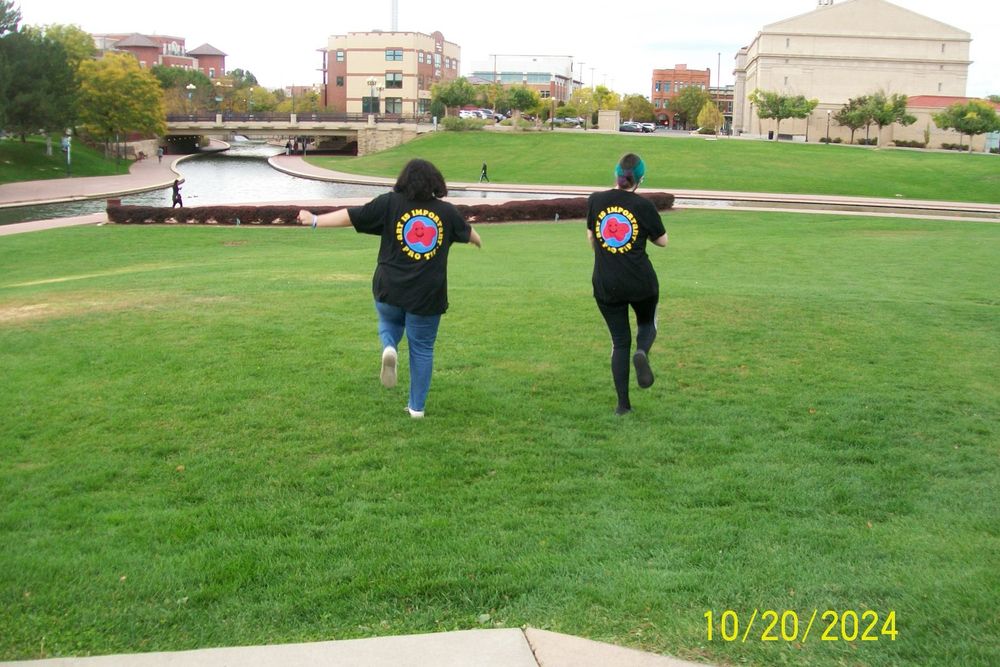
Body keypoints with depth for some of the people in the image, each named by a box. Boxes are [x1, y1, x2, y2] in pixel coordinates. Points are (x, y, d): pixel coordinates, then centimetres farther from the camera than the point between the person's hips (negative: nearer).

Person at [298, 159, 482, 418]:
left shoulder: (389, 203, -1)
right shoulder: (447, 211, 5)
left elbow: (350, 215, -1)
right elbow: (467, 231, 24)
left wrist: (315, 220, 12)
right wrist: (478, 241, 47)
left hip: (389, 290, 0)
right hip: (427, 296, 0)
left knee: (389, 323, 29)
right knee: (422, 349, 12)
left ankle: (389, 348, -3)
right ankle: (417, 407, 14)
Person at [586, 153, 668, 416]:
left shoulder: (596, 200, -1)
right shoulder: (643, 205, -8)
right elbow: (662, 240, 2)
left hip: (605, 283, 2)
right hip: (641, 282, -2)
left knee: (619, 341, 12)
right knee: (647, 324, 25)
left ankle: (623, 403, 8)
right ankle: (642, 353, -9)